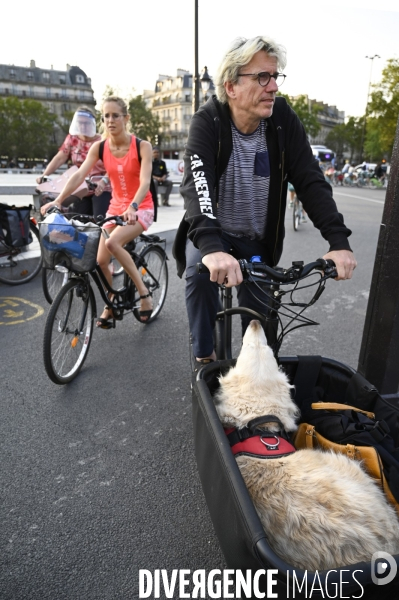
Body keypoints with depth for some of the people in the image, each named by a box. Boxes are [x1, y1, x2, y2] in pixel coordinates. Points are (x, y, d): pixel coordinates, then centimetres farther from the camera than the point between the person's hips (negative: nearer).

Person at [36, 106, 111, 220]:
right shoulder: (72, 139, 7)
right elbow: (59, 158, 1)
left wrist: (103, 181, -35)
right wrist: (44, 174, -12)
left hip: (101, 190, -4)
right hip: (80, 190, 5)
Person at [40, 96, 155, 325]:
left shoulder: (142, 146, -12)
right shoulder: (99, 148, -3)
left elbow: (145, 181, -25)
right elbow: (80, 175, -15)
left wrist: (133, 207, -43)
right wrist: (58, 200, -30)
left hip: (141, 208, -5)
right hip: (116, 207, 5)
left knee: (113, 243, -31)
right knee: (101, 260, -4)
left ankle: (144, 292, -16)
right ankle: (110, 308, 18)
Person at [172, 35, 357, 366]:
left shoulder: (283, 118, -12)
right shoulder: (207, 121, -20)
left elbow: (311, 181, -15)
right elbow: (197, 184, -35)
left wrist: (339, 241, -29)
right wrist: (211, 247, -53)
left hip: (258, 239, 3)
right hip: (211, 232, -2)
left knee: (259, 319, 2)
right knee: (200, 272, -30)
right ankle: (204, 356, -7)